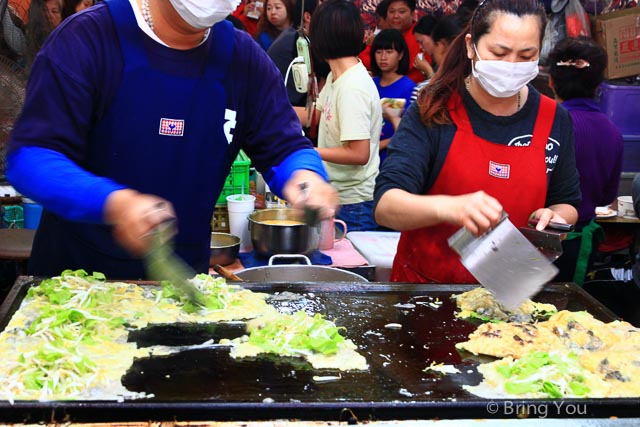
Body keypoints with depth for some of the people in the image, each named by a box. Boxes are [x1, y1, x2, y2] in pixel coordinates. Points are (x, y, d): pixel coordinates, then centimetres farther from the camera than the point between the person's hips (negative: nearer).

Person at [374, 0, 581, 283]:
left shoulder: (554, 119, 4)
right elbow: (384, 206, -18)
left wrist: (554, 217, -4)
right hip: (425, 283, -4)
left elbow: (568, 203, 18)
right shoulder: (432, 112, -7)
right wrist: (447, 207, -36)